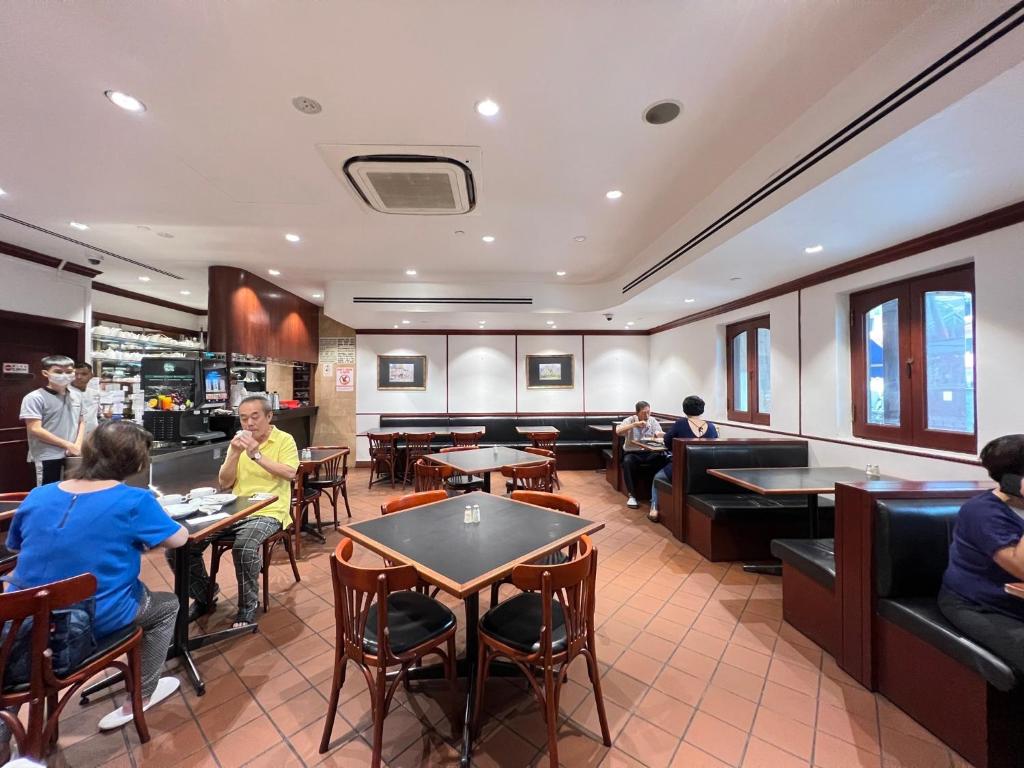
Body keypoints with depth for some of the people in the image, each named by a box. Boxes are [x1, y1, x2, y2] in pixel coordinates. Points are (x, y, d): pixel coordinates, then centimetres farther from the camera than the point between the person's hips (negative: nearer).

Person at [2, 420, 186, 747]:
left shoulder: (37, 496, -4)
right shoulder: (134, 500, -20)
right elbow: (179, 538, -9)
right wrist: (142, 535, 12)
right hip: (94, 621, -4)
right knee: (167, 605, 22)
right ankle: (140, 699, 31)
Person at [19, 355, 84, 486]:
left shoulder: (76, 395, 9)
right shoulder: (35, 398, -9)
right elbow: (35, 429, -14)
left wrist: (78, 445, -3)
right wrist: (68, 445, -13)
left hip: (72, 456, 5)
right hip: (47, 458, -5)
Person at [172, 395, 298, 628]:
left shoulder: (284, 440, -3)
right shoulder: (238, 442, 13)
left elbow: (290, 474, -17)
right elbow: (224, 483, 9)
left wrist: (256, 455, -20)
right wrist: (235, 454, -7)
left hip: (268, 512, -6)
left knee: (244, 546, -34)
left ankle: (248, 606, -6)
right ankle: (203, 598, 17)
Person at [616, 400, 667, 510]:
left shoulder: (653, 421, 6)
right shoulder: (629, 420, -3)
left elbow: (662, 436, -1)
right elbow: (618, 431, -21)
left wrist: (659, 435, -26)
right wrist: (634, 424, -28)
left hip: (650, 452, 3)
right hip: (632, 452, -2)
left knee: (662, 459, -27)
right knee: (627, 462, -35)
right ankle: (632, 495, -22)